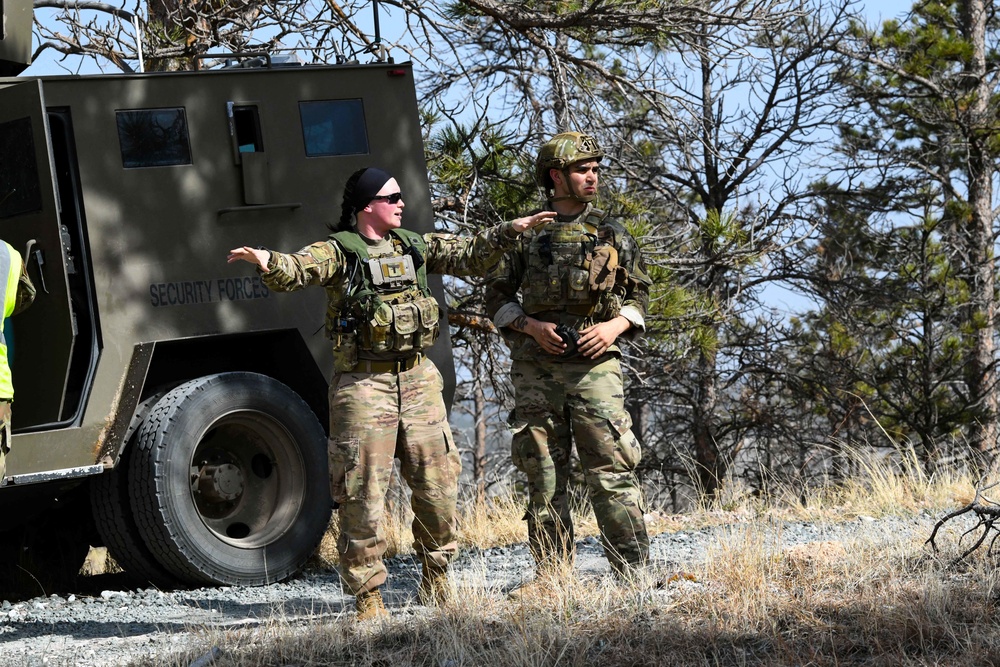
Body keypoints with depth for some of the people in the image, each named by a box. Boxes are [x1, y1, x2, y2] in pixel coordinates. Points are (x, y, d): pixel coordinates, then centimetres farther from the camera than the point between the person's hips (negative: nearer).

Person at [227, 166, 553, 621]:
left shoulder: (414, 246, 12)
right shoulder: (337, 252, -5)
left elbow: (469, 256, 15)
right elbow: (293, 271, -21)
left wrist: (510, 231, 5)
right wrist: (266, 261, -42)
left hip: (418, 379, 5)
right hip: (363, 383, -5)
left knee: (438, 483, 9)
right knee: (363, 493, -3)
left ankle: (436, 576, 28)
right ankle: (368, 596, 5)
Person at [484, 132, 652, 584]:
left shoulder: (613, 236, 10)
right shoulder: (525, 235, 7)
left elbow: (639, 294, 15)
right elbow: (496, 297, 9)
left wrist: (615, 326, -4)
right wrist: (531, 326, -8)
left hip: (595, 365, 0)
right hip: (536, 371, 0)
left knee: (612, 473, -8)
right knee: (544, 478, 3)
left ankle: (634, 574, -6)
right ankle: (552, 578, 9)